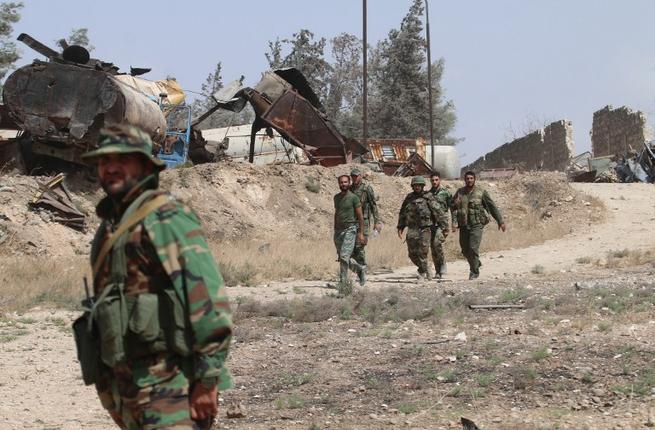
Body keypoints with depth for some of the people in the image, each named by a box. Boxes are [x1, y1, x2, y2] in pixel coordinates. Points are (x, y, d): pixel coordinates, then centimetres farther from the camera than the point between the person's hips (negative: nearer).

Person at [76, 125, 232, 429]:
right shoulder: (109, 227, 16)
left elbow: (206, 295, -17)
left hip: (168, 385, -8)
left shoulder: (166, 217, -10)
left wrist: (207, 379, -19)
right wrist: (107, 377, 20)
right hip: (124, 387, 9)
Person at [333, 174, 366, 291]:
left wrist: (361, 233, -11)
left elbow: (360, 216, -6)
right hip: (338, 230, 7)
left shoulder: (353, 197, -7)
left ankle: (343, 284, -14)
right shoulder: (336, 197, 12)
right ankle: (359, 269, 37)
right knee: (341, 258, 12)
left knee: (344, 257, -17)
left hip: (350, 230, -7)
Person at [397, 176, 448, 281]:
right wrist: (400, 228, 19)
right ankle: (425, 269, 23)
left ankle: (422, 272, 6)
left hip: (425, 229, -4)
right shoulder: (409, 198, 10)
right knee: (412, 254, 2)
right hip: (412, 230, 4)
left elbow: (439, 213, -5)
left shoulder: (428, 198, -4)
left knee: (422, 252, -10)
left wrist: (444, 228, -8)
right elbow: (402, 214, 22)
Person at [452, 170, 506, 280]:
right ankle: (476, 264, 35)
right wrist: (454, 222, -8)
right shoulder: (460, 192, 6)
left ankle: (474, 271, -1)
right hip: (463, 225, 4)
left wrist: (500, 221, 2)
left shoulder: (481, 192, -2)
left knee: (473, 248, -14)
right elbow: (454, 208, 6)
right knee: (465, 249, 8)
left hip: (476, 224, -4)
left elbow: (492, 207, 3)